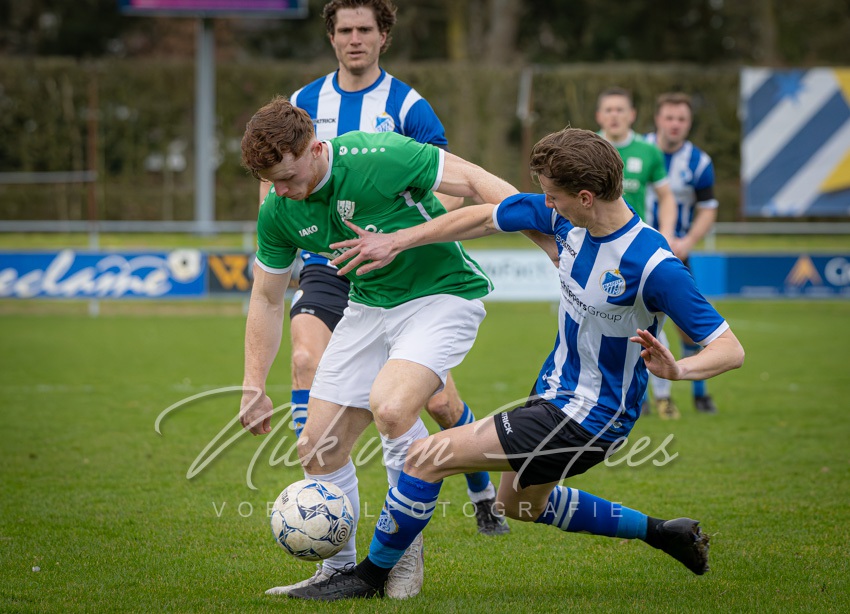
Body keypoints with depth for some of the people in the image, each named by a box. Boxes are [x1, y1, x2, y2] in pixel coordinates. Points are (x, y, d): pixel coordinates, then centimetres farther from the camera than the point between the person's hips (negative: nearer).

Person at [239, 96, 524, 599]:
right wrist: (254, 387, 4)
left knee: (390, 406, -31)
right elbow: (267, 298, 9)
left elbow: (479, 183, -19)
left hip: (442, 295, -6)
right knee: (319, 448, 0)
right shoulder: (278, 213, -6)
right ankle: (340, 570, 23)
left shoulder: (379, 157, -26)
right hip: (368, 307, 6)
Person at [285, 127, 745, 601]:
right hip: (555, 389, 9)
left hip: (588, 419, -9)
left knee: (428, 458, -12)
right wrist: (396, 242, 8)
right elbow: (484, 217, 8)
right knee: (521, 504, 32)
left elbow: (729, 349, -28)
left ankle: (371, 576, 9)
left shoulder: (654, 266, -30)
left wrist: (677, 369, -48)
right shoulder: (566, 216, -8)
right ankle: (664, 534, 40)